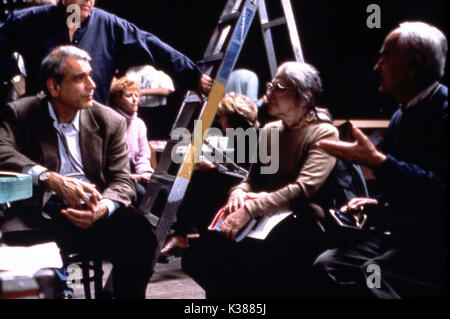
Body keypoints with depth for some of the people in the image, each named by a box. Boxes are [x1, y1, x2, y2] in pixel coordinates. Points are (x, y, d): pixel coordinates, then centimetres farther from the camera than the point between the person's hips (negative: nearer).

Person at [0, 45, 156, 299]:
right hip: (40, 212, -1)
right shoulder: (20, 114, 8)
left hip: (94, 214, 2)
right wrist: (50, 178, -26)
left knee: (139, 235, -26)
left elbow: (122, 180, 4)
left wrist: (102, 208, -19)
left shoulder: (111, 121, 10)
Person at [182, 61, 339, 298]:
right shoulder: (268, 132, 17)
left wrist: (250, 209, -24)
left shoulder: (324, 134, -5)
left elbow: (303, 189, -17)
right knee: (197, 256, -16)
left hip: (300, 230, -6)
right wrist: (239, 192, -4)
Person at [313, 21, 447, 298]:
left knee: (373, 275, -32)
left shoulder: (443, 109, -15)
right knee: (328, 264, -8)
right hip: (403, 234, 8)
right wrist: (379, 204, 10)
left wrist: (376, 160, -27)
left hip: (437, 242, -8)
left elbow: (440, 191, -27)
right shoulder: (401, 116, 14)